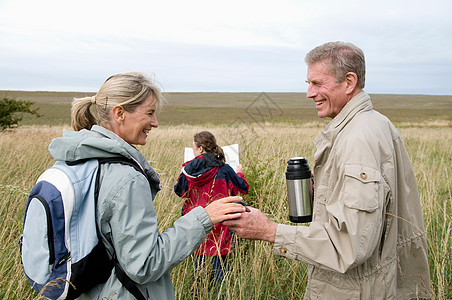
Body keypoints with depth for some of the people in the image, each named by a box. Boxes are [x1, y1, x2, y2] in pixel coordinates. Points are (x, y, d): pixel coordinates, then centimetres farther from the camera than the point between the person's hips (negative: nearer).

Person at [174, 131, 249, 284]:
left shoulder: (189, 168, -6)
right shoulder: (224, 169, -10)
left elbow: (179, 191, 7)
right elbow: (242, 187, 1)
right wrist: (240, 174, 21)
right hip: (218, 222, -2)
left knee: (197, 258, 16)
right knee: (219, 260, 8)